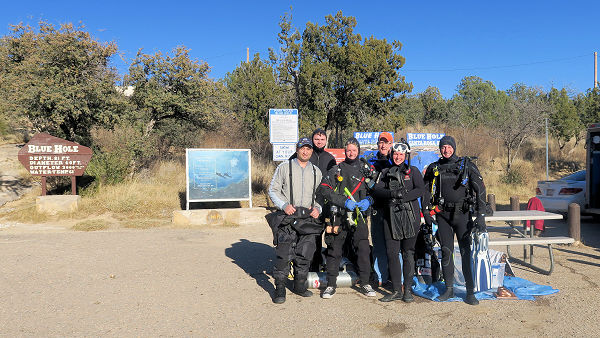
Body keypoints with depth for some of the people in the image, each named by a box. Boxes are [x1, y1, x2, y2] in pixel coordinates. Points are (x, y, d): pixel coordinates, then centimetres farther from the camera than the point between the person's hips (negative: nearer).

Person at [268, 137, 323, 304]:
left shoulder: (316, 171, 13)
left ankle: (300, 286, 23)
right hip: (288, 216, -3)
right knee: (284, 254, -7)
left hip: (309, 218, 4)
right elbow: (273, 190, 2)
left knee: (305, 254, 6)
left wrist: (317, 208, 4)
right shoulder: (284, 167, 2)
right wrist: (283, 205, -12)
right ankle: (280, 289, 6)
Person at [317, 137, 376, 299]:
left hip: (358, 216, 2)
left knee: (363, 249, -2)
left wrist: (368, 201, -7)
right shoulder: (337, 170, 5)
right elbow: (323, 189, -6)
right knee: (334, 250, 3)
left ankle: (365, 283, 14)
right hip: (339, 216, -1)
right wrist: (344, 202, -15)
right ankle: (331, 284, 15)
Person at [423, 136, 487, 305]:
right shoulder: (434, 168, 7)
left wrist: (480, 215, -10)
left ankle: (470, 292, 5)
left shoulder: (467, 166, 0)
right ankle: (449, 289, 17)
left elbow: (480, 190, -3)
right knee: (446, 252, 6)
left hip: (462, 214, -2)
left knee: (466, 252, -3)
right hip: (443, 215, 2)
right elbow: (425, 190, 15)